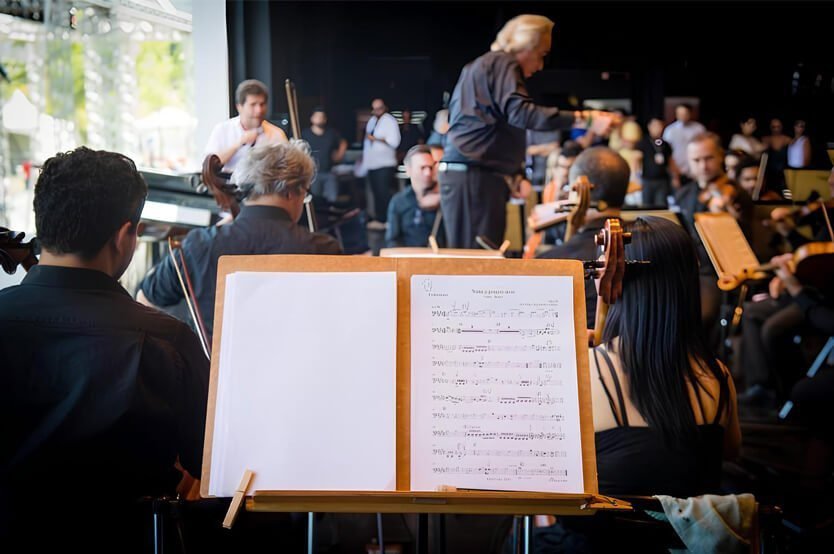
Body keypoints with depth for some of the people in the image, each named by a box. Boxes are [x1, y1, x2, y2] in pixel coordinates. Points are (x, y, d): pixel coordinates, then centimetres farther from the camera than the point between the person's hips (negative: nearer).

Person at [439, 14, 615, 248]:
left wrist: (512, 174, 15)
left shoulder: (479, 66, 26)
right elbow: (520, 112, -20)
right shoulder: (503, 63, -4)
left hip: (462, 173, 10)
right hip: (475, 176, -10)